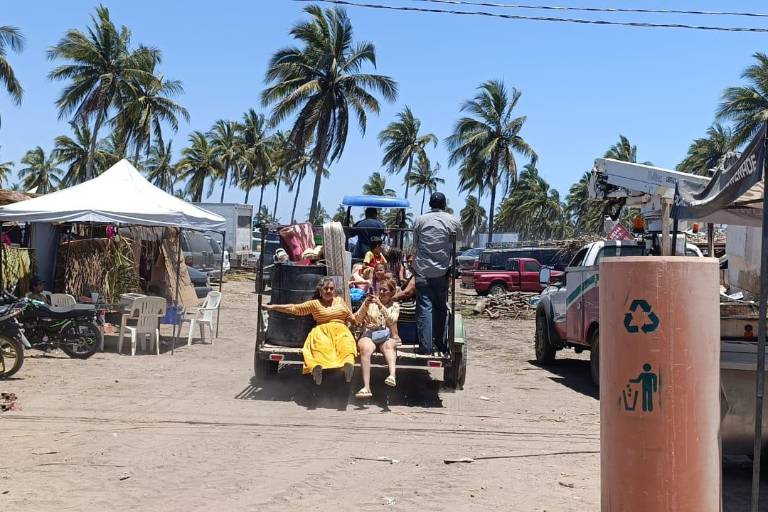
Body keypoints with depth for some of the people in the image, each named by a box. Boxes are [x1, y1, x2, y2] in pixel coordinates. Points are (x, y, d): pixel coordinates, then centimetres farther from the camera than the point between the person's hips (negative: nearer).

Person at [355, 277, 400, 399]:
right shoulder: (370, 302, 17)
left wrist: (380, 305, -14)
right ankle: (366, 387, -46)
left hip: (387, 336, 0)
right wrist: (365, 305, -7)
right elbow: (358, 319, 8)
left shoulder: (395, 306, 16)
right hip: (369, 335, 0)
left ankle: (392, 375, -60)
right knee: (365, 349, -34)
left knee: (388, 346, -36)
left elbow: (391, 320, -5)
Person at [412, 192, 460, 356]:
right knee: (441, 307, 11)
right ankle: (441, 345, 14)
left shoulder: (420, 220, 1)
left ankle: (425, 346, -5)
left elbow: (415, 244, 8)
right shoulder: (453, 221, -1)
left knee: (424, 307, -1)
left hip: (422, 270, 0)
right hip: (442, 270, 0)